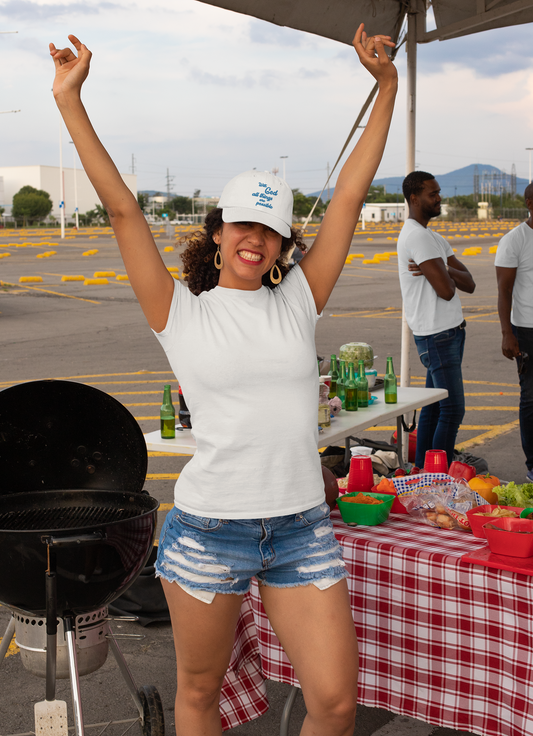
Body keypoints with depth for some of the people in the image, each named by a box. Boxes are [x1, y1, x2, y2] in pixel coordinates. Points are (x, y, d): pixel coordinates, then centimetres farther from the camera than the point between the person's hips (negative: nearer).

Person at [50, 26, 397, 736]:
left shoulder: (299, 300, 5)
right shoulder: (181, 313, -1)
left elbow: (350, 195, 5)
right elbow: (122, 207, -6)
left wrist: (387, 85, 5)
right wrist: (69, 100, -8)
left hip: (302, 528, 2)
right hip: (208, 529, -2)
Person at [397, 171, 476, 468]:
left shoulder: (432, 237, 17)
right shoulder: (419, 236, -15)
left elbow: (469, 284, 8)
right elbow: (447, 290, -22)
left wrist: (443, 270, -11)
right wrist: (447, 273, 1)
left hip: (450, 330, 10)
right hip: (437, 335, -10)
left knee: (434, 407, 12)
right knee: (453, 409, -9)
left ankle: (422, 472, 18)